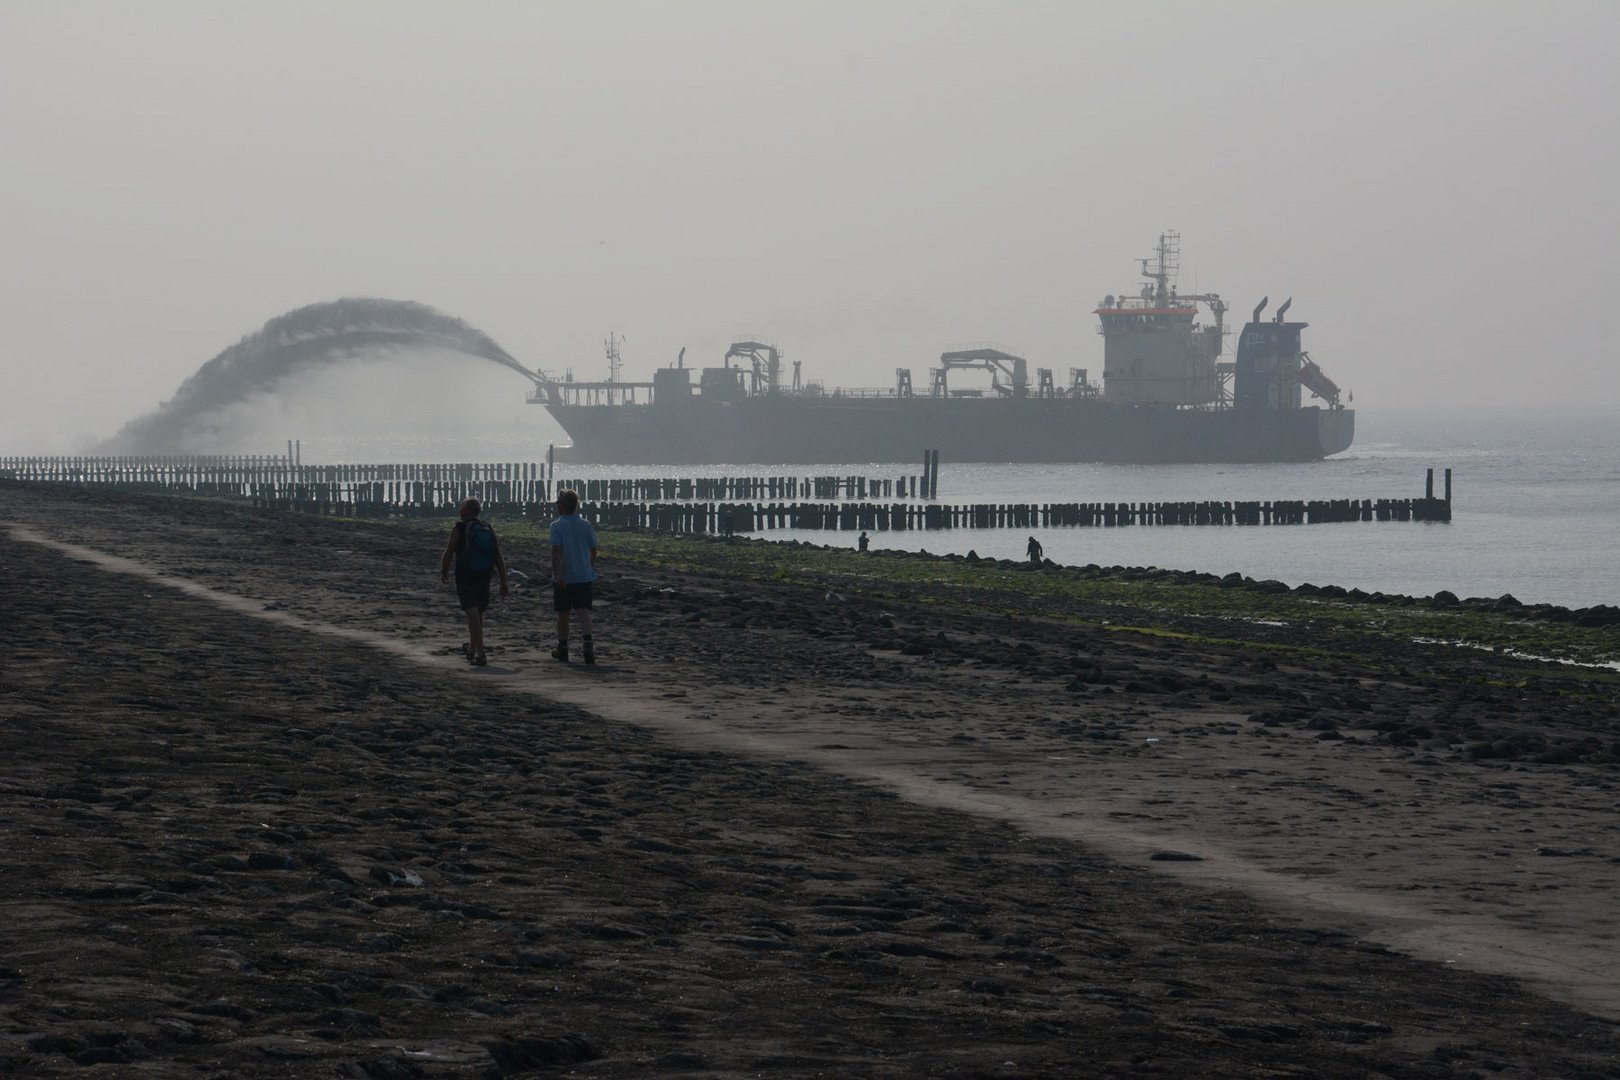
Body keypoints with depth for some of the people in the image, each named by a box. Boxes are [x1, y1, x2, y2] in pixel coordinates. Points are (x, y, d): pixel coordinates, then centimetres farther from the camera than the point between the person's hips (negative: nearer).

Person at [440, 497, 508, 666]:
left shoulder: (459, 529, -8)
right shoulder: (488, 529, 5)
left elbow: (448, 554, -3)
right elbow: (499, 558, 2)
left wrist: (444, 573, 14)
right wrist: (503, 582, 5)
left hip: (465, 577, -5)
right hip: (484, 577, 5)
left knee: (472, 614, -9)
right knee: (478, 613, 21)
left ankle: (480, 654, -20)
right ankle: (472, 648, 39)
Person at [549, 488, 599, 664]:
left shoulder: (557, 526, -8)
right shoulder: (586, 525, 5)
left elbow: (556, 551, -18)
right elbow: (593, 550, 11)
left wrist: (556, 574, -21)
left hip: (563, 578, -3)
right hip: (584, 576, 3)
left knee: (563, 614, 10)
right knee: (584, 611, -3)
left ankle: (562, 649, 22)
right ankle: (588, 643, -25)